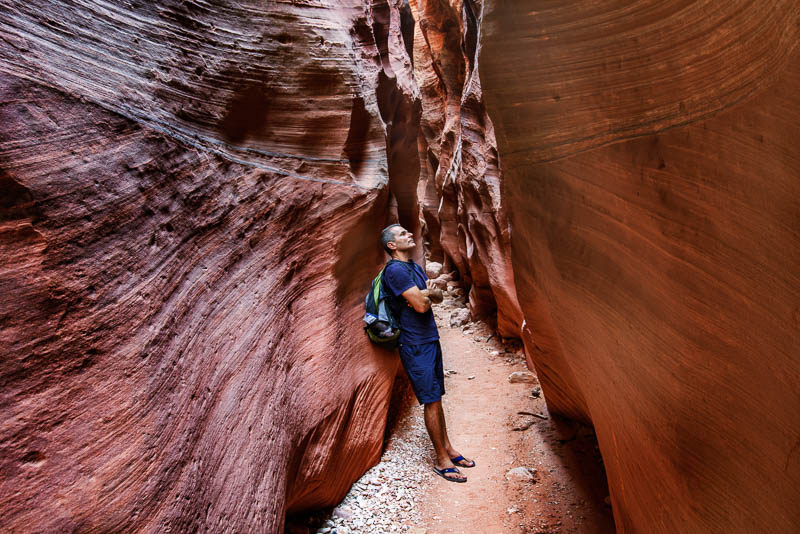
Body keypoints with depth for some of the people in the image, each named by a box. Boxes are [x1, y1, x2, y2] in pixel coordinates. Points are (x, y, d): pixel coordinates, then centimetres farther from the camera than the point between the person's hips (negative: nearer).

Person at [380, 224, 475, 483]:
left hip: (430, 338, 8)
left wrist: (427, 293, -11)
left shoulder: (415, 267, 14)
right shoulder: (395, 270, -16)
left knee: (436, 398, 16)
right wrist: (427, 294, 1)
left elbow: (438, 297, 11)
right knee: (431, 401, -2)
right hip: (415, 344, -8)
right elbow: (421, 306, -21)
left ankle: (448, 448, 28)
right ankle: (442, 460, 10)